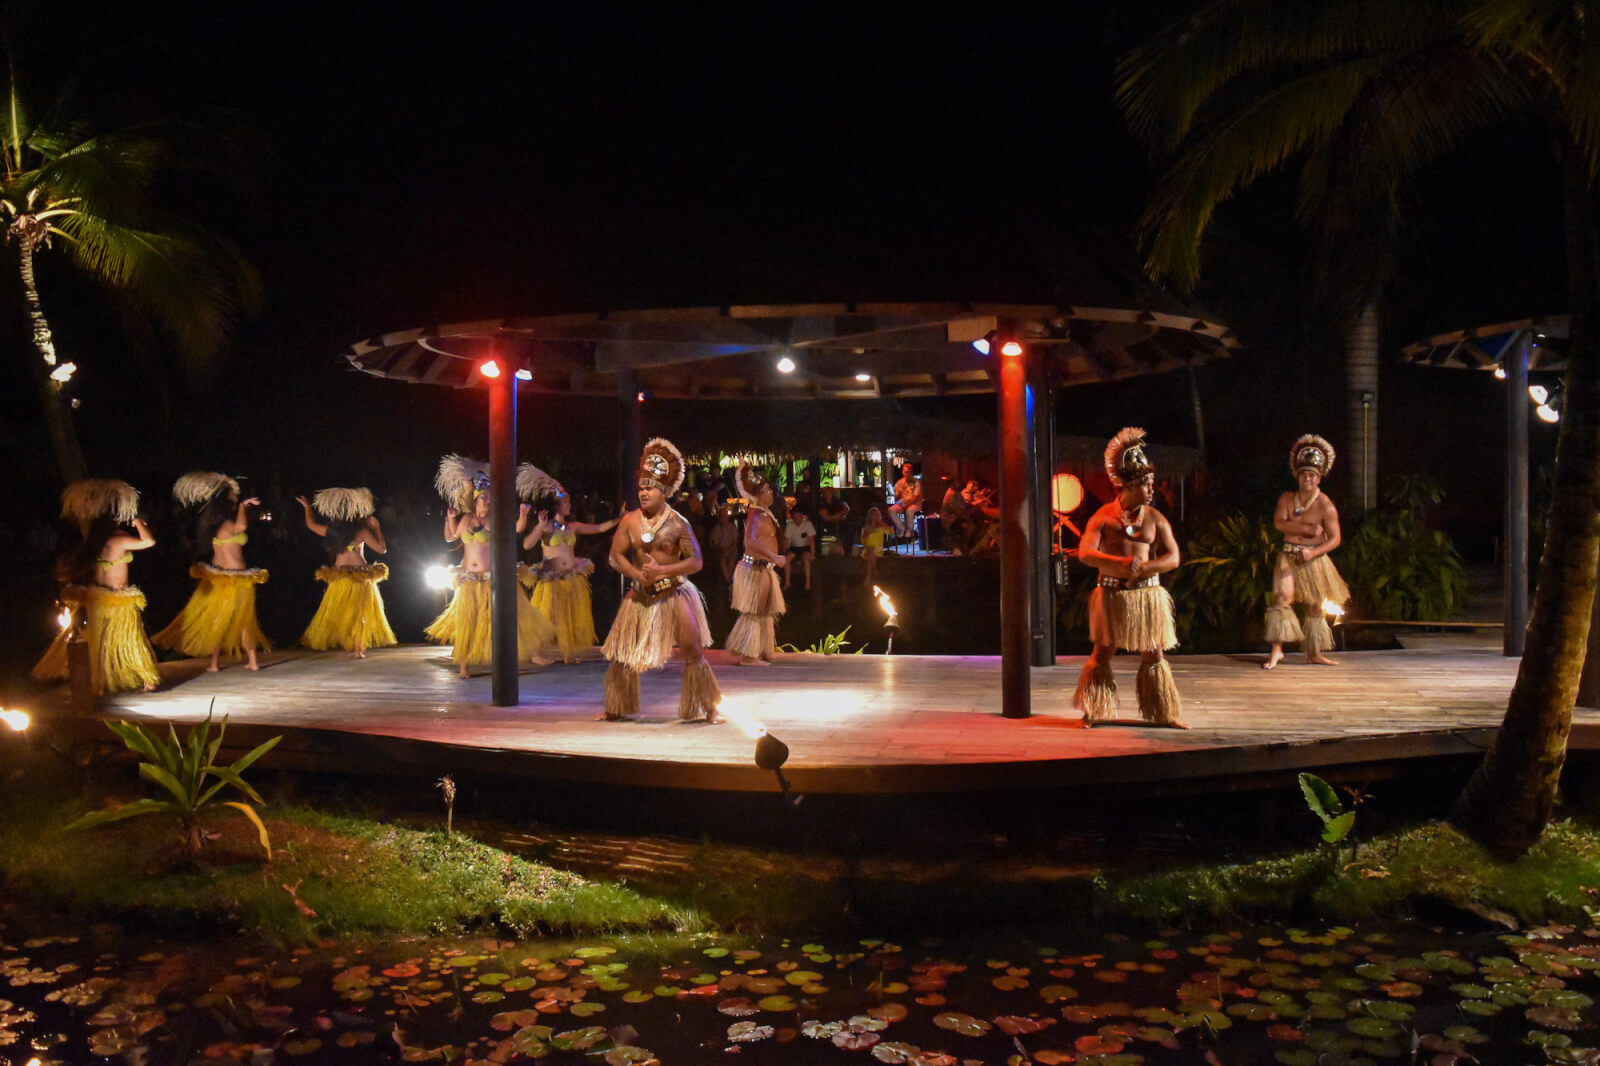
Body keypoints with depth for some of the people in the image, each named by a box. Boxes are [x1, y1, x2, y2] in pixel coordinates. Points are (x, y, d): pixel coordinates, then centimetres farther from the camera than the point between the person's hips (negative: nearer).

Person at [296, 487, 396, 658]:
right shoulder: (362, 531, -10)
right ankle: (358, 648, 2)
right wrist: (377, 528, 2)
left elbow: (311, 524, 16)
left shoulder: (332, 531, -1)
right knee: (359, 612, 5)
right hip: (360, 574, -2)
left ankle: (350, 646, 14)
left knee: (340, 612, 13)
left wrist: (307, 507, 32)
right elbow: (382, 549, -5)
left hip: (339, 575, 2)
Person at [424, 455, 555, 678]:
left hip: (493, 578, -3)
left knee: (514, 613, -3)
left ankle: (534, 653, 5)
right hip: (469, 579, 3)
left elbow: (518, 528, -9)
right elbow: (451, 537, 23)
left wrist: (523, 515, -25)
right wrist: (450, 519, 9)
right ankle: (463, 664, 14)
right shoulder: (466, 519, 9)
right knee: (466, 621, 4)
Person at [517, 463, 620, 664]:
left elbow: (600, 528, 10)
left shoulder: (572, 526, 9)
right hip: (551, 579, -5)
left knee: (574, 617, 7)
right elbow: (527, 545, -17)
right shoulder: (545, 526, -4)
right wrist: (540, 528, -22)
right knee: (550, 618, 0)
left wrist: (619, 518, 3)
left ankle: (570, 651, 17)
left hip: (573, 579, 5)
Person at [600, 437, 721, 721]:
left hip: (674, 593, -3)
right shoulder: (630, 521, 1)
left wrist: (662, 570, -20)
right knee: (621, 652, 5)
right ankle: (616, 709, 22)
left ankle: (706, 709, 7)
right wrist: (638, 575, -16)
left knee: (693, 651, -6)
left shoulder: (678, 523, -7)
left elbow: (695, 561, -9)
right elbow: (616, 556, 1)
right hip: (640, 594, 3)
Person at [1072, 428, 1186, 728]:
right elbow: (1085, 552, -10)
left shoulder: (1155, 518, 5)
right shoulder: (1103, 516, -1)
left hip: (1147, 594, 2)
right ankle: (1094, 712, 16)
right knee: (1103, 653, 4)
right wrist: (1121, 563, -23)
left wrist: (1144, 567, -16)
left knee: (1154, 655, 5)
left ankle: (1164, 714, 16)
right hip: (1111, 594, -2)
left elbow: (1173, 557, 1)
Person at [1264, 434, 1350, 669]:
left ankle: (1314, 653, 18)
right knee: (1283, 596, -16)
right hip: (1289, 557, 1)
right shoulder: (1286, 499, 4)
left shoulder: (1325, 506, -7)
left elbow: (1335, 539, -8)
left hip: (1314, 559, -1)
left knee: (1315, 605, 6)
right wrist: (1306, 529, -17)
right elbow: (1279, 522, -9)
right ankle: (1277, 649, -16)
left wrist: (1313, 552, -22)